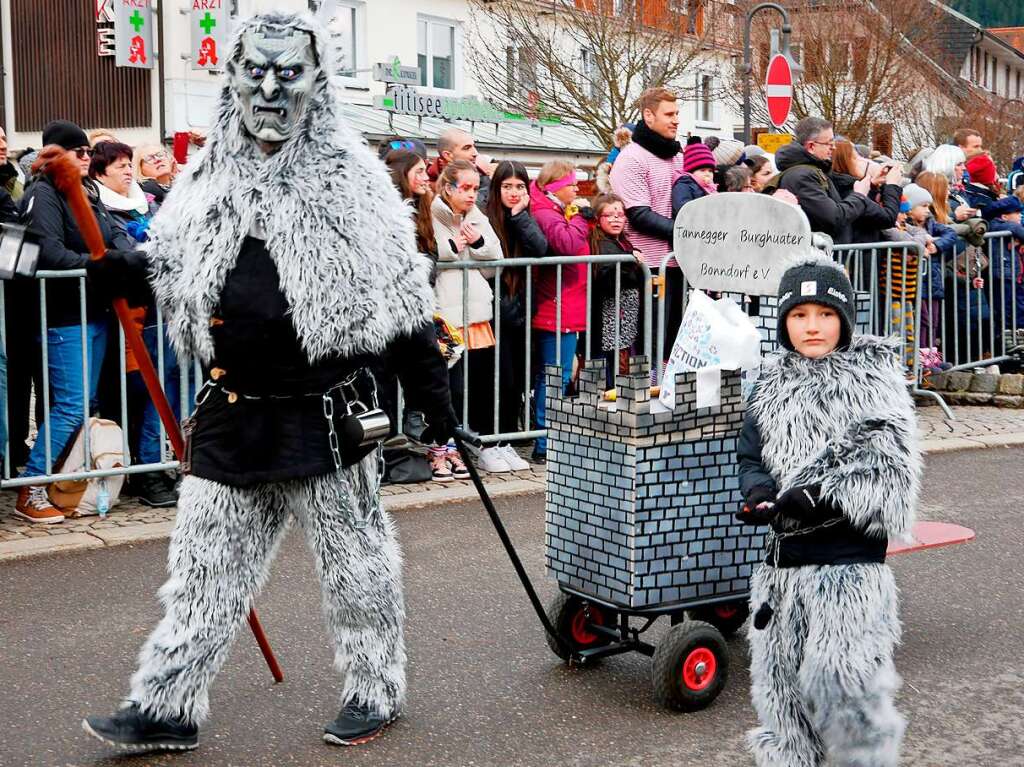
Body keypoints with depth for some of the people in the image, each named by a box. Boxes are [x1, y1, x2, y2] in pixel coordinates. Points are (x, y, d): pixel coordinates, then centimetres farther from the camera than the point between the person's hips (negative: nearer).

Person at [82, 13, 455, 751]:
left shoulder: (349, 180, -5)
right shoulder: (210, 177, 7)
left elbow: (399, 296, -5)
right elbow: (176, 256, 23)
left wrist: (433, 391, -5)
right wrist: (135, 267, 0)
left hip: (326, 413, -4)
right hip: (232, 414, 4)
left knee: (354, 559, 10)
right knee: (206, 562, 9)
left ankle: (377, 689, 27)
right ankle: (168, 707, 18)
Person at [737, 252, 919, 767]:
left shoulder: (875, 380, -3)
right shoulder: (772, 384, 12)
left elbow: (885, 468, -10)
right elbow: (751, 455, 13)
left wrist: (819, 498, -21)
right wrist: (762, 495, -9)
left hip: (850, 556, -5)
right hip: (785, 553, 5)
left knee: (841, 673, -11)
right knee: (777, 670, 11)